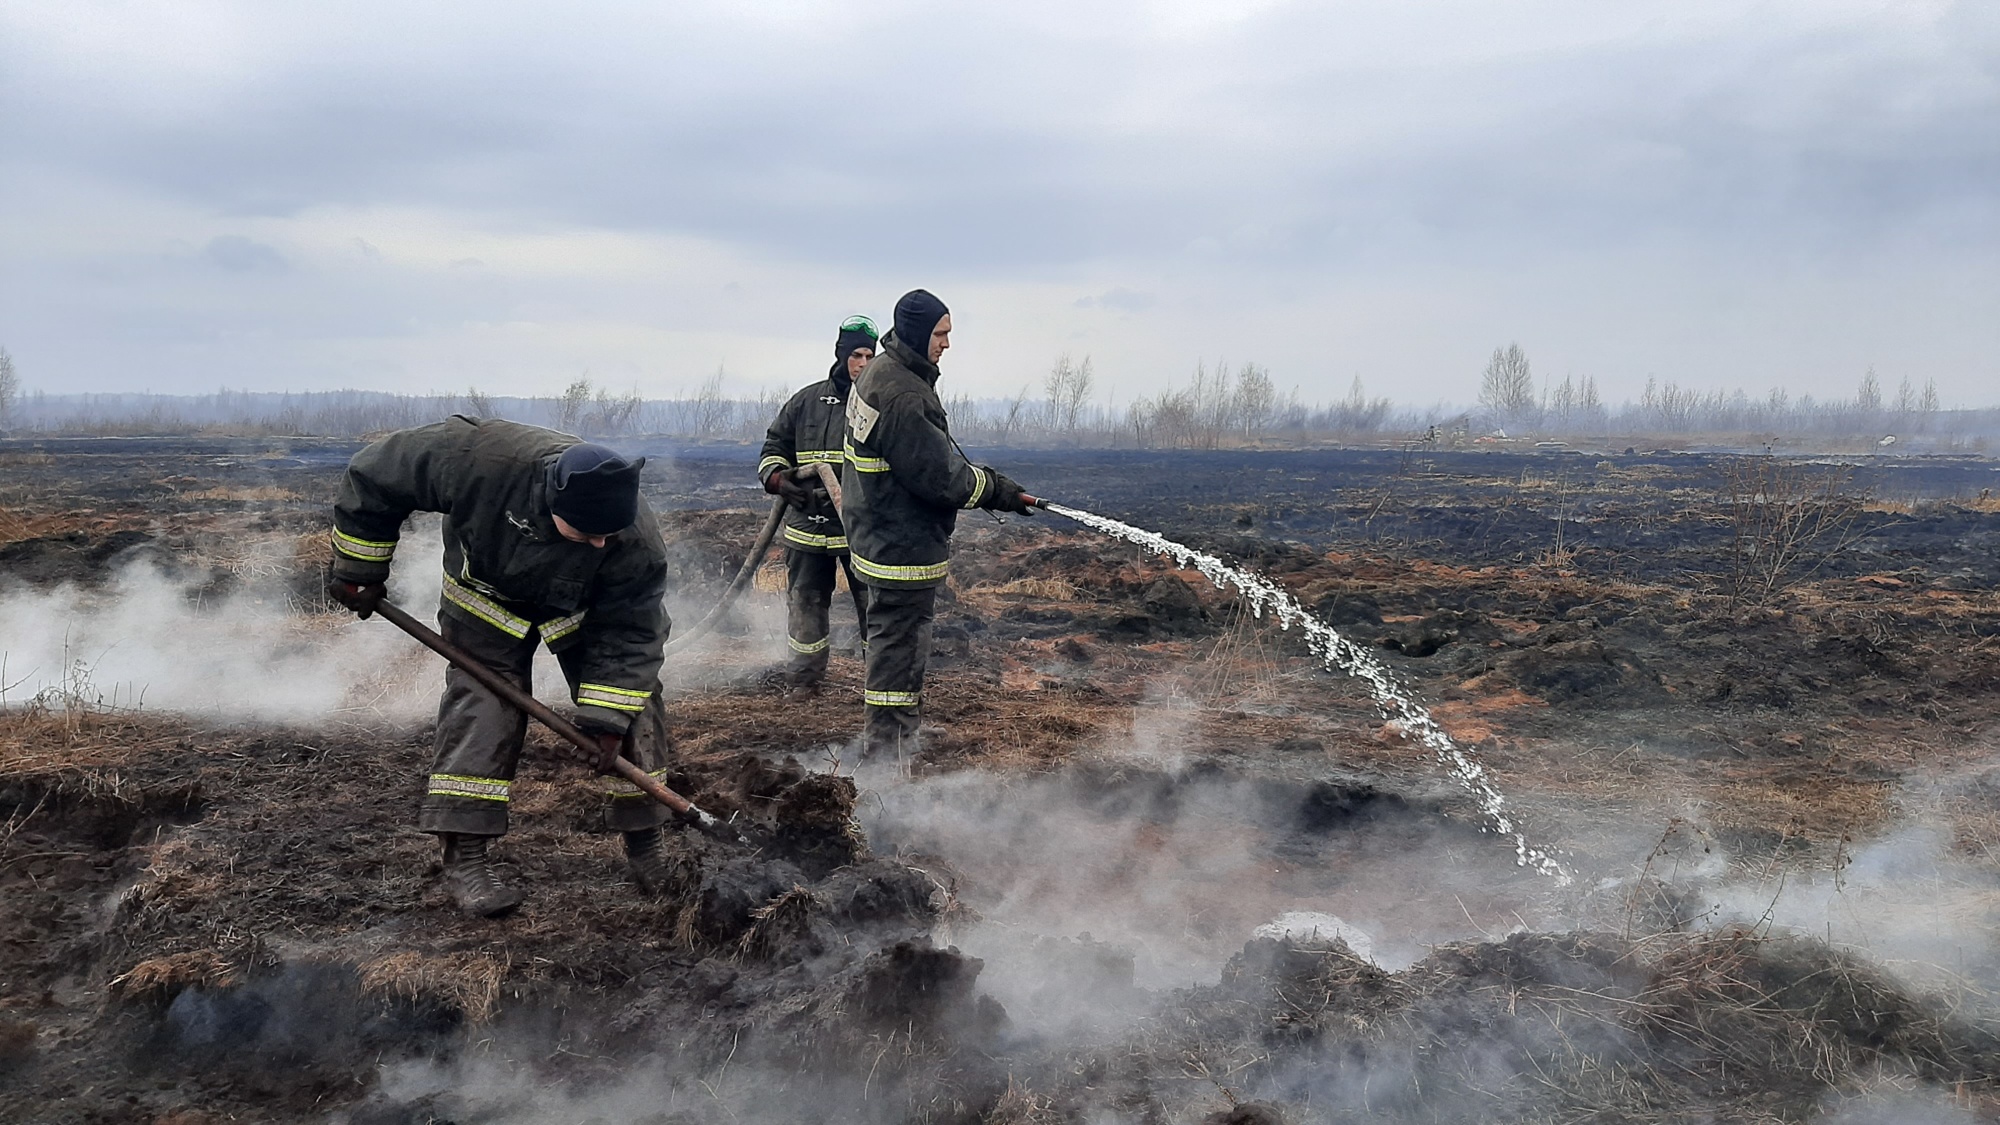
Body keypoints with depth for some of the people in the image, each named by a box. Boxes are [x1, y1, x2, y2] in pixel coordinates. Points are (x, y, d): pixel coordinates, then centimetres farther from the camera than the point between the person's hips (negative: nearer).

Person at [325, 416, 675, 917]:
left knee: (633, 703, -5)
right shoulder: (479, 459, -42)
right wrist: (358, 569, -15)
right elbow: (374, 476, -26)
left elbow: (629, 635, -24)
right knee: (479, 713, -11)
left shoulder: (636, 544, -37)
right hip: (487, 601, -1)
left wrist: (609, 721, -28)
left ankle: (644, 845, 9)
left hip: (590, 610, 1)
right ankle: (464, 858, -3)